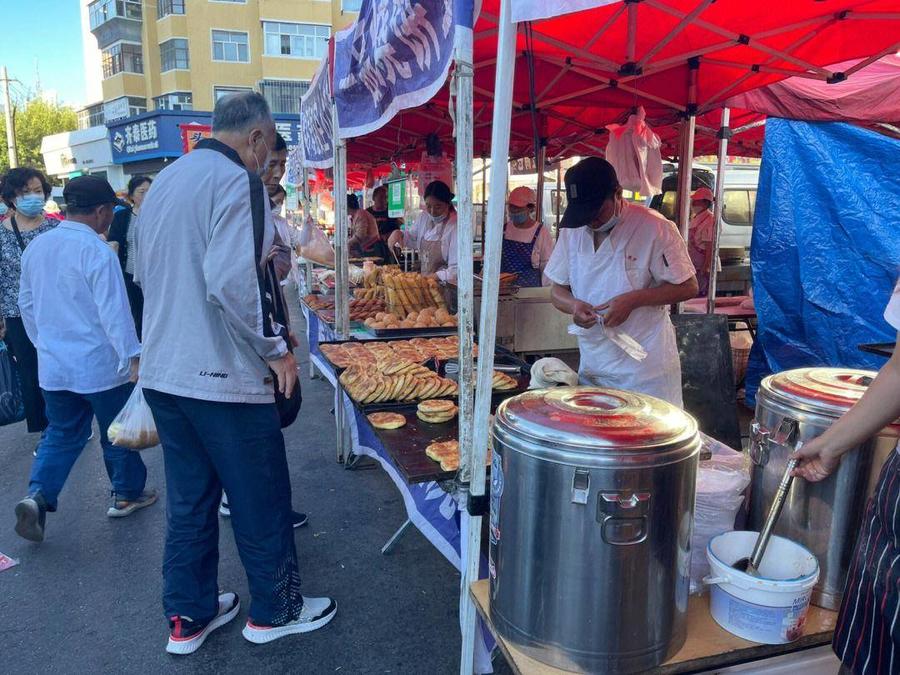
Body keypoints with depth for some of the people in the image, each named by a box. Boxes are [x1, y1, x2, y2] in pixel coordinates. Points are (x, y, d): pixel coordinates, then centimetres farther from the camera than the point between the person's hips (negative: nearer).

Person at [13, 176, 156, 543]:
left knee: (61, 434, 18)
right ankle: (127, 495, 26)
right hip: (100, 365, -6)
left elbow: (26, 304, 15)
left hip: (53, 364, 6)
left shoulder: (36, 247, 6)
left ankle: (37, 496, 1)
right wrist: (133, 358, -17)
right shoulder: (97, 251, -19)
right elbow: (114, 312, -21)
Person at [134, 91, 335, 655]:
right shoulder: (237, 181, -14)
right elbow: (234, 281, -26)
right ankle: (276, 610, 26)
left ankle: (189, 617, 30)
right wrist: (276, 349, -15)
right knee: (262, 501, 9)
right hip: (223, 376, -8)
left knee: (189, 501, 18)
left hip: (163, 371, 9)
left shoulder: (165, 180, 14)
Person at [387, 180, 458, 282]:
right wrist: (398, 234, 4)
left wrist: (431, 278, -26)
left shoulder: (455, 226, -18)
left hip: (446, 286, -7)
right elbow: (412, 238, 25)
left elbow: (455, 270, -21)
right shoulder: (424, 217, 5)